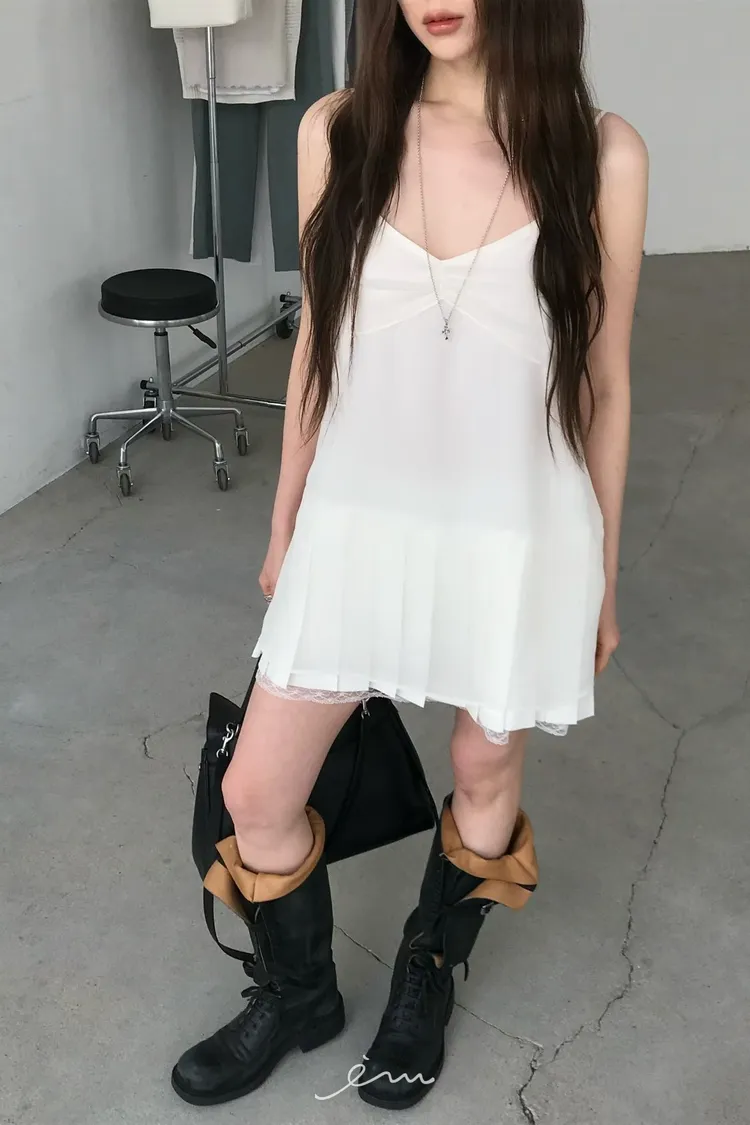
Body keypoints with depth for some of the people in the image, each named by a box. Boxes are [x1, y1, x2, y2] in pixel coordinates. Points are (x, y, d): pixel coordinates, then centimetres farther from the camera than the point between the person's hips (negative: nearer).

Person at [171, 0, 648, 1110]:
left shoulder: (601, 155, -9)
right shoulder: (338, 132, -3)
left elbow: (604, 384, -1)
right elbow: (317, 346, 6)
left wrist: (601, 578, 6)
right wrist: (284, 526, 12)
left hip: (518, 537, -1)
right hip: (358, 526, 2)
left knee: (485, 776, 17)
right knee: (257, 790, 7)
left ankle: (425, 986, 47)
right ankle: (299, 995, 38)